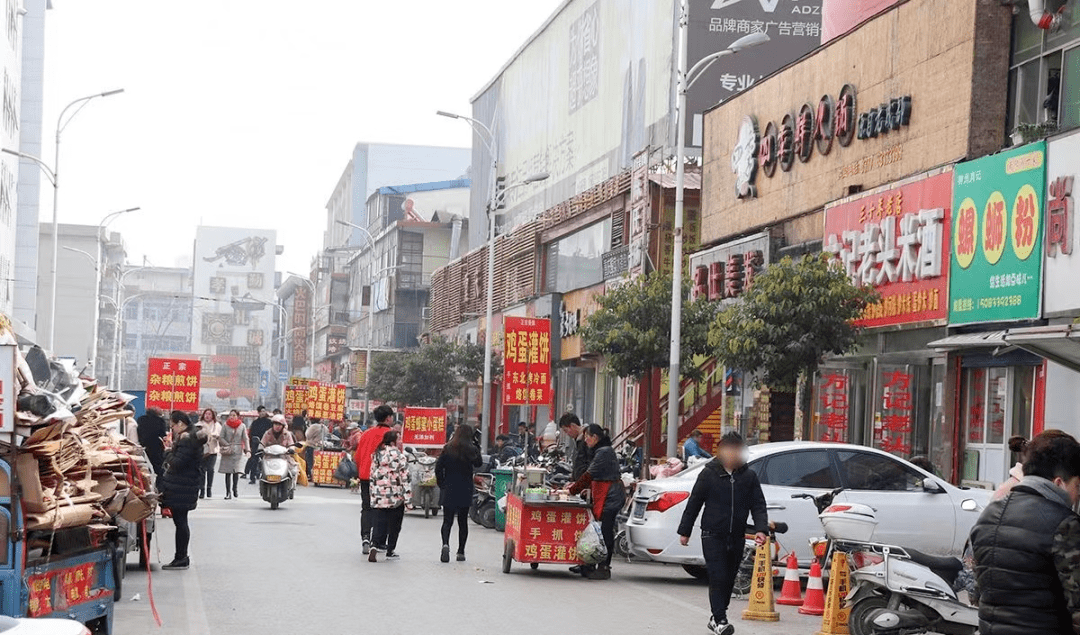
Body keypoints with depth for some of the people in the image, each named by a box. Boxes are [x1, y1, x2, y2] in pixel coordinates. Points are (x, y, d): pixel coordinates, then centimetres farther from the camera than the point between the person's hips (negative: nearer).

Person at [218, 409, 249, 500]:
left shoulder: (242, 426, 6)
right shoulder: (225, 425, 5)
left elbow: (245, 439, 6)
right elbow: (221, 438, 5)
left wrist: (247, 450, -5)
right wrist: (228, 445, -8)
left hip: (238, 452, 0)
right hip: (227, 452, 0)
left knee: (237, 471, -7)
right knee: (227, 472, -4)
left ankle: (235, 488, 15)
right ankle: (228, 492, 0)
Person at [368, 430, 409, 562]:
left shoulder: (376, 455, 7)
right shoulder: (399, 456, -10)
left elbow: (372, 476, 12)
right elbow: (405, 477, -10)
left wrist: (373, 494, 19)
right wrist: (407, 496, -7)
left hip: (378, 496, 4)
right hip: (396, 497, -4)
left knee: (380, 523, 5)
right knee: (394, 525, 9)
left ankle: (375, 545, -16)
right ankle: (390, 551, 14)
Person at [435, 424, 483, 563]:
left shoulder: (448, 449, -4)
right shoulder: (471, 450, -8)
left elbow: (438, 468, -3)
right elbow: (478, 463, 10)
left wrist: (441, 484, 7)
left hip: (448, 490, 0)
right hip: (465, 491, 0)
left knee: (447, 520, 2)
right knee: (463, 521, 10)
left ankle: (445, 544, -24)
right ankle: (461, 552, 11)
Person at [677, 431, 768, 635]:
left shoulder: (748, 476, 5)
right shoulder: (709, 474, -3)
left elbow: (758, 505, 5)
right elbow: (694, 503, 2)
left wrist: (761, 529, -11)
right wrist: (685, 531, 3)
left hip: (736, 537, 4)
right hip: (713, 535, -4)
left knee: (729, 579, 10)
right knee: (718, 578, -12)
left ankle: (717, 618, 23)